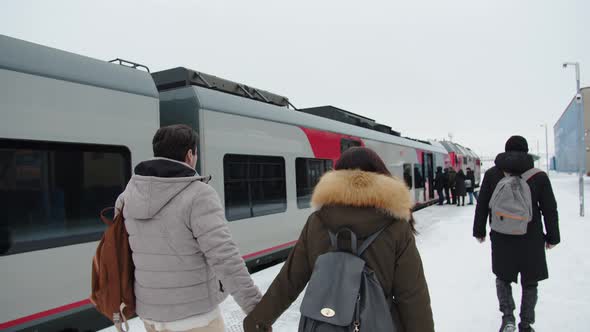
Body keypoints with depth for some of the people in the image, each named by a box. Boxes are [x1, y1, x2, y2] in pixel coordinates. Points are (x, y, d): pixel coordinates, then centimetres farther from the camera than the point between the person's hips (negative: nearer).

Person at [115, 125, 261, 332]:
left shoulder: (133, 192, -1)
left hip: (152, 309, 7)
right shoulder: (198, 196, -22)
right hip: (192, 314, -6)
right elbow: (225, 258, -28)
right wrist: (256, 308, -26)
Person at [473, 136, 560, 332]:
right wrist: (552, 236, 10)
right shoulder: (539, 176, -6)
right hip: (531, 240, 0)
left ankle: (508, 316, 4)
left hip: (501, 238, 0)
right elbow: (550, 209, -1)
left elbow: (482, 205, 0)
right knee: (529, 282, 16)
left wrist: (479, 231, 10)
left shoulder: (491, 174, -4)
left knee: (503, 277, 19)